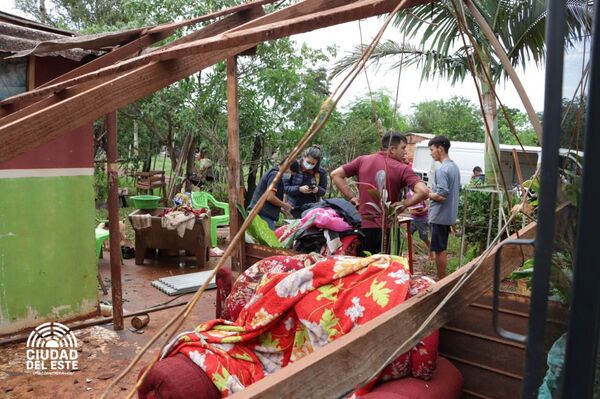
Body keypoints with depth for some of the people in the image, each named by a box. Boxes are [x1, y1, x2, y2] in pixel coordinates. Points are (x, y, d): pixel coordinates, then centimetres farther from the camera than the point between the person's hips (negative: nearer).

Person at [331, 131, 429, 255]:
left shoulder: (362, 160, 2)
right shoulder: (402, 169, -7)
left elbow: (335, 174, 2)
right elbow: (423, 191, -19)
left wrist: (351, 197, 2)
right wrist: (403, 204, -6)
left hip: (362, 226, 2)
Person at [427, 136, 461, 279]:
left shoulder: (442, 170, -20)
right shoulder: (455, 167, 11)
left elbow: (441, 196, -25)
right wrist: (432, 191, 15)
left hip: (440, 216, -10)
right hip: (449, 215, 10)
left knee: (439, 250, 0)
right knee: (442, 249, 18)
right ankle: (443, 279, 27)